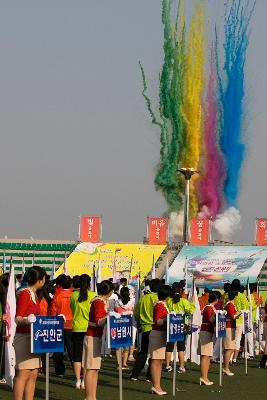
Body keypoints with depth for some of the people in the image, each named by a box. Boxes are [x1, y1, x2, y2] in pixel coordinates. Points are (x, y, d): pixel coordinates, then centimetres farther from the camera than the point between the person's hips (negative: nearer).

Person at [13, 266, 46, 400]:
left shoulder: (34, 294, 17)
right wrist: (27, 320, -37)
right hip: (23, 337, -9)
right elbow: (18, 319, -17)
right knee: (23, 373, -12)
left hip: (33, 338, 9)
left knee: (33, 374, 6)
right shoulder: (24, 294, -11)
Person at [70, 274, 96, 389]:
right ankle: (85, 380, 3)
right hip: (89, 328, -1)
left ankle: (78, 380, 4)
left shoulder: (73, 295, -3)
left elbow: (70, 310, 8)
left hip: (76, 328, 1)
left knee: (77, 354, 7)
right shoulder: (93, 295, -7)